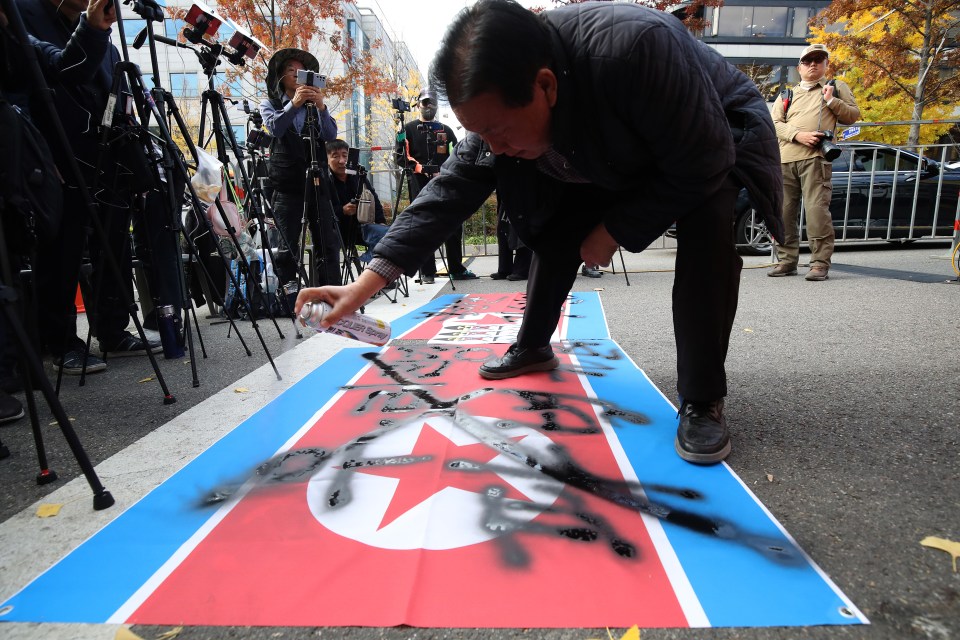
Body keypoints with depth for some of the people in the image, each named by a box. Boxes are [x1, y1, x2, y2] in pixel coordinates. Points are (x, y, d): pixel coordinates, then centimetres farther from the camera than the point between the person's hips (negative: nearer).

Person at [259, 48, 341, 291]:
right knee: (288, 246, -4)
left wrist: (321, 107, -14)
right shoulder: (270, 104, 14)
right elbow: (275, 127, -8)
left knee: (328, 243, -3)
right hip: (287, 182, -2)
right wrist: (294, 104, -21)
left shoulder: (315, 105, 19)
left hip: (317, 180, 2)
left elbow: (331, 135, 1)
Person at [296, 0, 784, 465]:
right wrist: (366, 284, -26)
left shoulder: (634, 48, -42)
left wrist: (614, 231, -25)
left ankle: (702, 400, -19)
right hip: (621, 161, 5)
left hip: (718, 141, -5)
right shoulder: (502, 101, -21)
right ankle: (532, 347, 17)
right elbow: (452, 189, -20)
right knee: (557, 228, -5)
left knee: (705, 223, -32)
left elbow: (702, 166, -34)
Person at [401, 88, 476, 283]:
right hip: (420, 184, -4)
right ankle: (427, 272, 0)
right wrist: (422, 169, -17)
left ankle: (457, 269, 13)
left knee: (454, 226, 4)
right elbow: (404, 156, -1)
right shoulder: (409, 129, 9)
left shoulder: (445, 130, 21)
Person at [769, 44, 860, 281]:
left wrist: (831, 101, 1)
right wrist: (798, 135, -8)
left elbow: (853, 115, 16)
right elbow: (775, 123, 9)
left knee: (817, 211, -14)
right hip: (784, 159, 3)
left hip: (815, 157, -3)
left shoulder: (836, 87, 21)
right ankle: (787, 261, 11)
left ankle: (820, 263, -10)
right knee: (784, 213, 2)